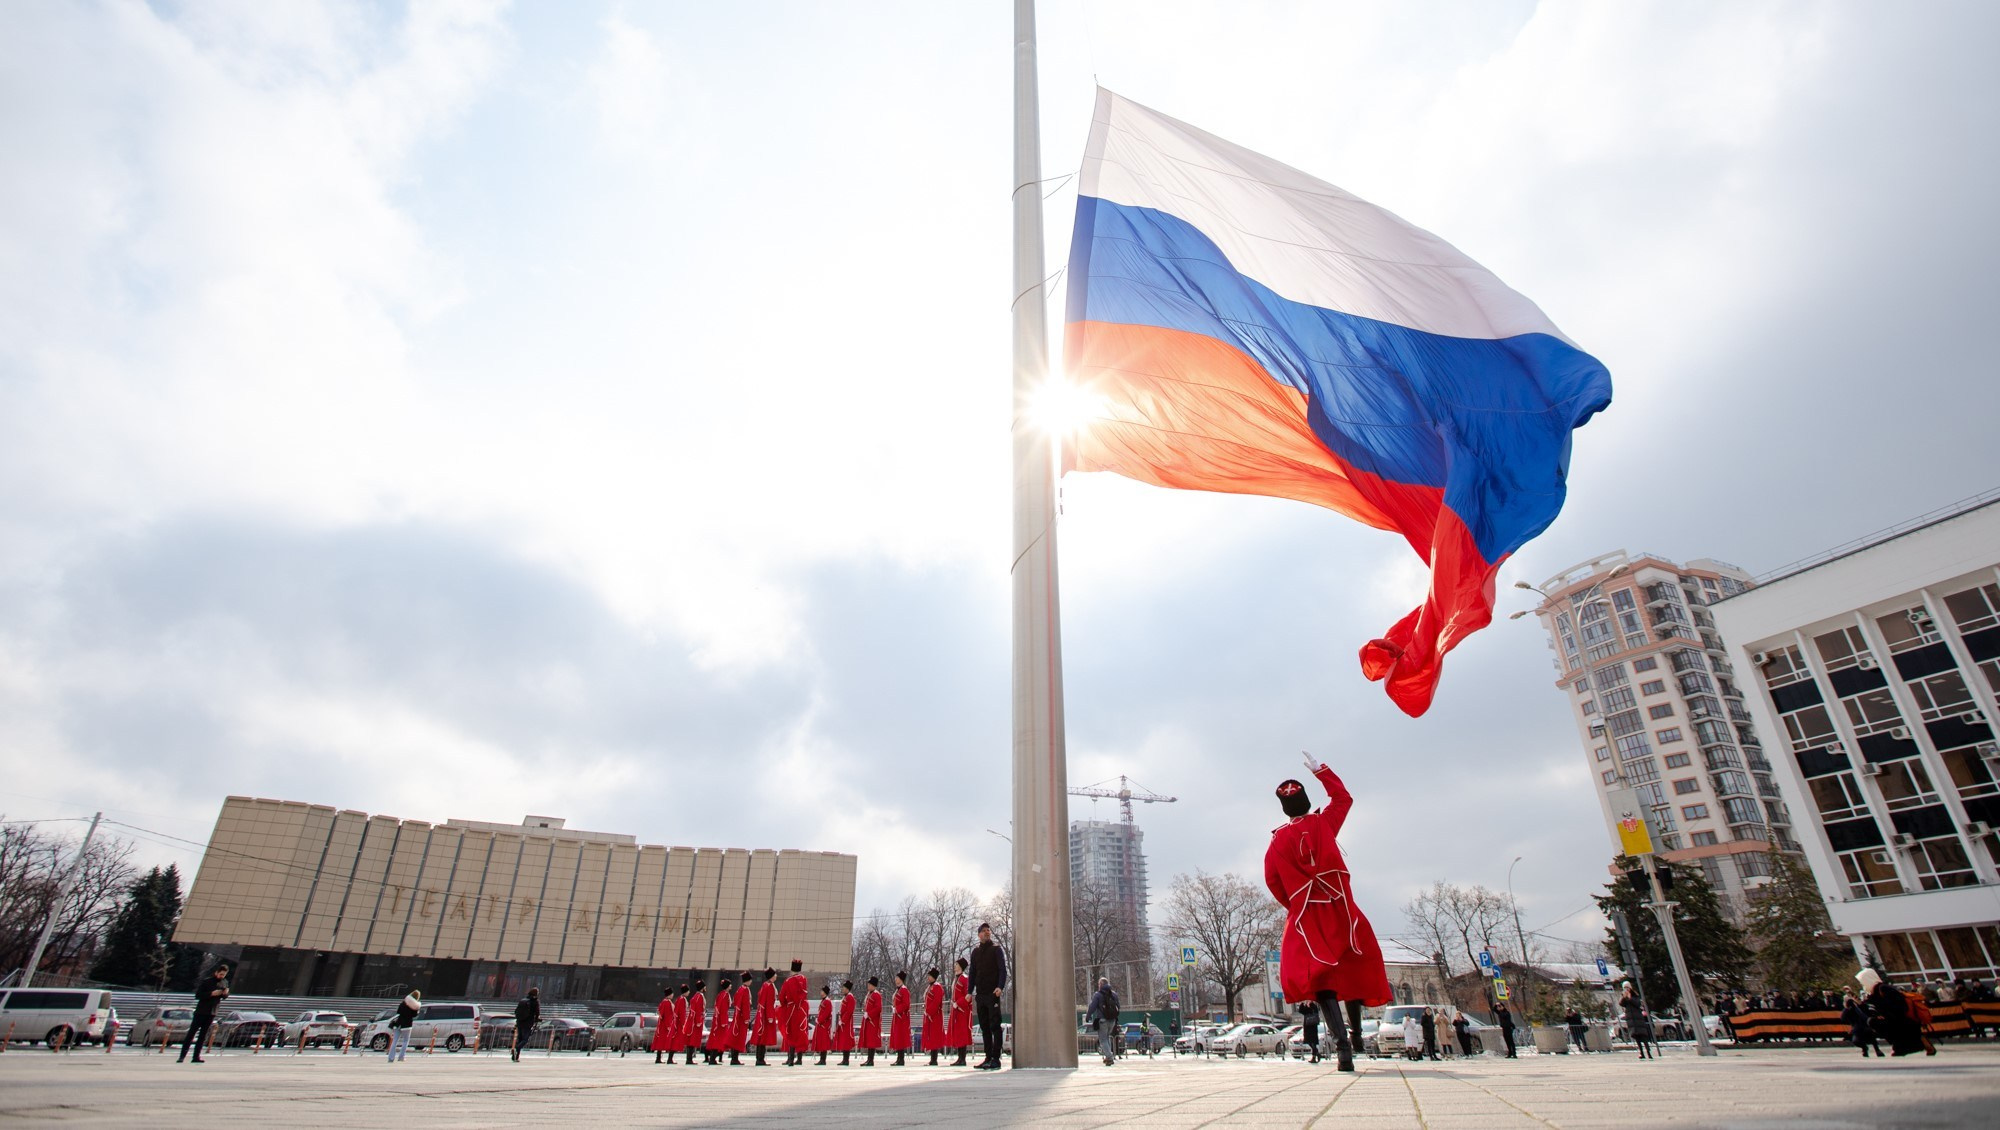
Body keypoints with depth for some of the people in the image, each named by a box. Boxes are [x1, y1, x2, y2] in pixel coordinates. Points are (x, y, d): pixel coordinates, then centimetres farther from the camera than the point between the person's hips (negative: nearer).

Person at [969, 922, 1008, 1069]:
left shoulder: (995, 948, 1)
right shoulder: (976, 951, 15)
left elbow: (1002, 969, -6)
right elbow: (973, 972, 17)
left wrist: (1000, 986, -21)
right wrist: (970, 991, 8)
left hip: (992, 993, -5)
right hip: (980, 994, 5)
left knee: (995, 1026, -5)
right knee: (984, 1027, 7)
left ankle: (996, 1059, -3)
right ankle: (988, 1058, 12)